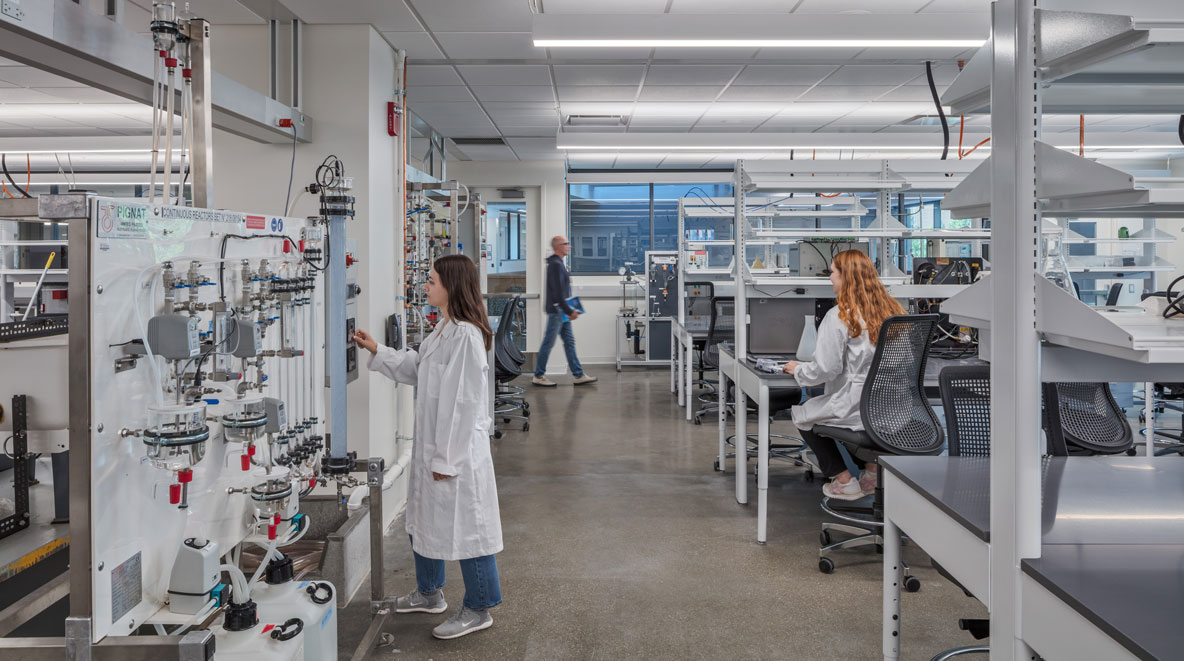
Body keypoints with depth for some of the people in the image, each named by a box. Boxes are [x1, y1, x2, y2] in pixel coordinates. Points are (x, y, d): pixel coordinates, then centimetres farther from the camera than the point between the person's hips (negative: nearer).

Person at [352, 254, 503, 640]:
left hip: (458, 448, -10)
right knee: (424, 519, 22)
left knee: (465, 526, 3)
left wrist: (447, 458, -21)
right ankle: (429, 593, 41)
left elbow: (462, 402, -24)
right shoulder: (443, 330, 9)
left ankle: (478, 610, 19)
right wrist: (376, 352, 16)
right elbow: (416, 369, 21)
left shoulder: (466, 336, -23)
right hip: (432, 443, 11)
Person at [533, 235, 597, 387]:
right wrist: (569, 311, -19)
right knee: (548, 343, -2)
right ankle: (538, 376, 6)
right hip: (556, 310, -10)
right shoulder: (555, 265, -16)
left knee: (569, 342, 10)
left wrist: (570, 310, 17)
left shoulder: (558, 264, 16)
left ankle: (579, 375, 13)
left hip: (561, 311, 10)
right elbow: (558, 292, -22)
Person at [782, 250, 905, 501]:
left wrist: (797, 370, 2)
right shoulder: (893, 310, 2)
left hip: (857, 409, -7)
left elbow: (826, 369, -18)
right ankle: (871, 465, 23)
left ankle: (844, 480, 17)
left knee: (803, 414, 20)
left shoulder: (839, 316, -17)